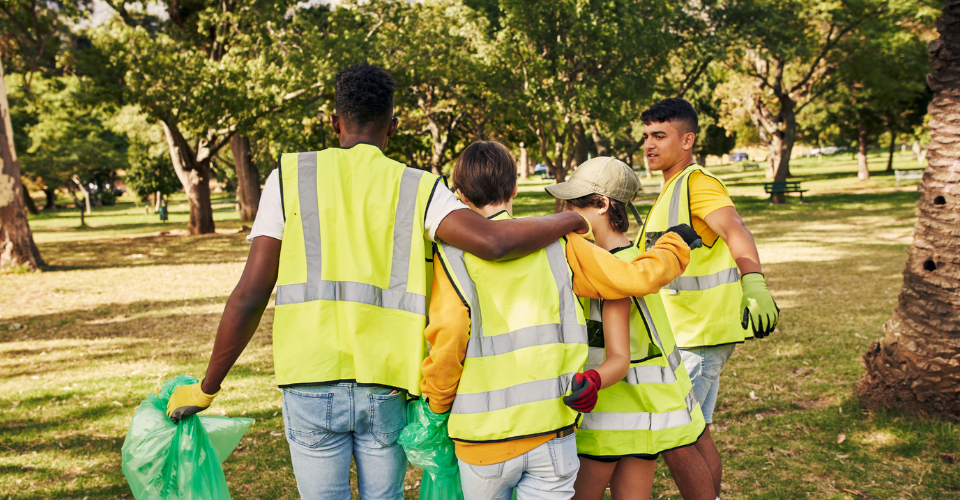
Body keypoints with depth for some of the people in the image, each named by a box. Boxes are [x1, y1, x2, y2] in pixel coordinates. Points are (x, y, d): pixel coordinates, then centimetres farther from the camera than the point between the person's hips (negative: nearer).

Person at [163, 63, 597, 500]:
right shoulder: (418, 189, 2)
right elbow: (492, 241, -15)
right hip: (386, 389, 1)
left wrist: (207, 388, 9)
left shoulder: (289, 177, 3)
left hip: (312, 386, 0)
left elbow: (250, 295, -1)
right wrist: (569, 221, 4)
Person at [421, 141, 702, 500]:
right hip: (552, 431, 1)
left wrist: (437, 404, 3)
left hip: (484, 436, -1)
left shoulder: (454, 252, -4)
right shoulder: (556, 243, 2)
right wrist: (675, 244, 23)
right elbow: (637, 277, 2)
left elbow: (447, 336, -14)